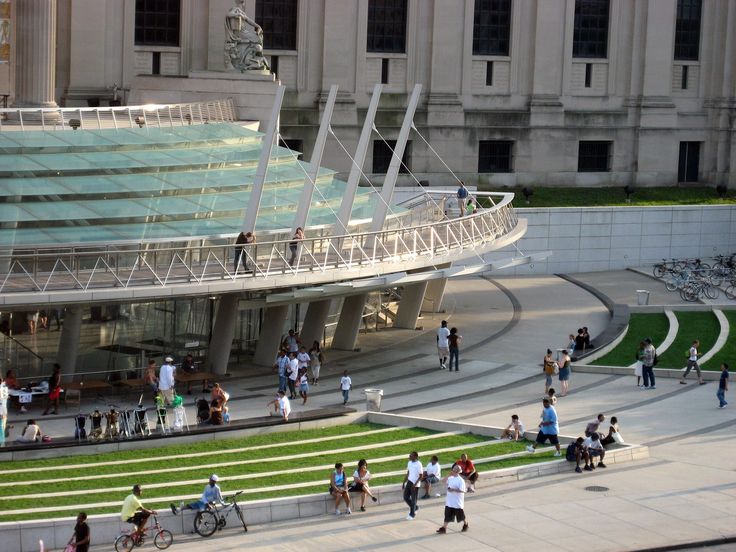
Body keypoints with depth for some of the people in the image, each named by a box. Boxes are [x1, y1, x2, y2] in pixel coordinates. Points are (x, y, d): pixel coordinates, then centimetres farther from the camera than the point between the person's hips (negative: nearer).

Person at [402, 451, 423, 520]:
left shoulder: (418, 464, -16)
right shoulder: (409, 463, 7)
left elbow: (420, 476, -15)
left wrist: (415, 484, -21)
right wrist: (403, 483, 14)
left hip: (415, 484, -7)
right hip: (409, 482, 7)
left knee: (413, 499, 1)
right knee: (406, 497, 8)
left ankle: (412, 514, 13)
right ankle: (415, 507, 30)